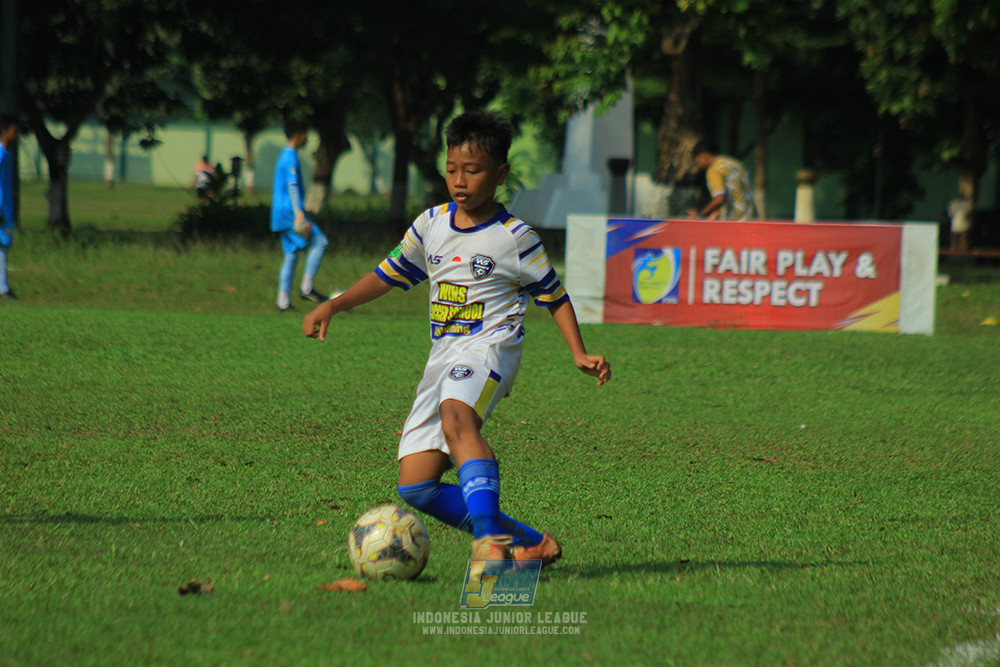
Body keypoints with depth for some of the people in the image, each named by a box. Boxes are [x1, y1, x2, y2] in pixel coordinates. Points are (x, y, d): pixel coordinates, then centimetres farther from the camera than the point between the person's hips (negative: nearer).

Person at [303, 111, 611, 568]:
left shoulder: (514, 238, -2)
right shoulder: (431, 225, 12)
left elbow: (554, 297, 7)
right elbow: (389, 275, 22)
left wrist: (579, 354, -4)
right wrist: (332, 306, 11)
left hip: (489, 346, -7)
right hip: (443, 356, 7)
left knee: (456, 417, -41)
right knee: (415, 487, -2)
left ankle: (489, 535, -53)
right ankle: (527, 542, 4)